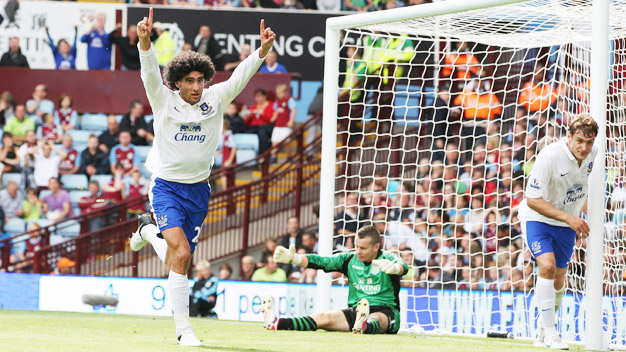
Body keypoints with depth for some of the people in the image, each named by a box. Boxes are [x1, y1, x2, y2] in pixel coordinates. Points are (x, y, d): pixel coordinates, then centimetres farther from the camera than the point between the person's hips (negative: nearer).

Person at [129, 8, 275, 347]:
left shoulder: (215, 99, -1)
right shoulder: (163, 100, -9)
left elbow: (241, 75, -11)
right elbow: (150, 71, -24)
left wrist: (264, 48, -27)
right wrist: (145, 41, -43)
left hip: (199, 189, 4)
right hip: (166, 187, -4)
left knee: (176, 262, 11)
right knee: (181, 254, -22)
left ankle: (149, 230, 45)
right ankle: (183, 329, -13)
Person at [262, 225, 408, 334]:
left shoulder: (387, 259, -5)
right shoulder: (350, 259, 10)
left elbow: (402, 267, -27)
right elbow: (321, 262, 2)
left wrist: (394, 268, -54)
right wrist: (292, 258, -14)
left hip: (385, 312, -4)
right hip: (355, 311, 4)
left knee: (375, 319, -40)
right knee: (325, 317, -19)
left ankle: (364, 327, -76)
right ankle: (276, 324, -39)